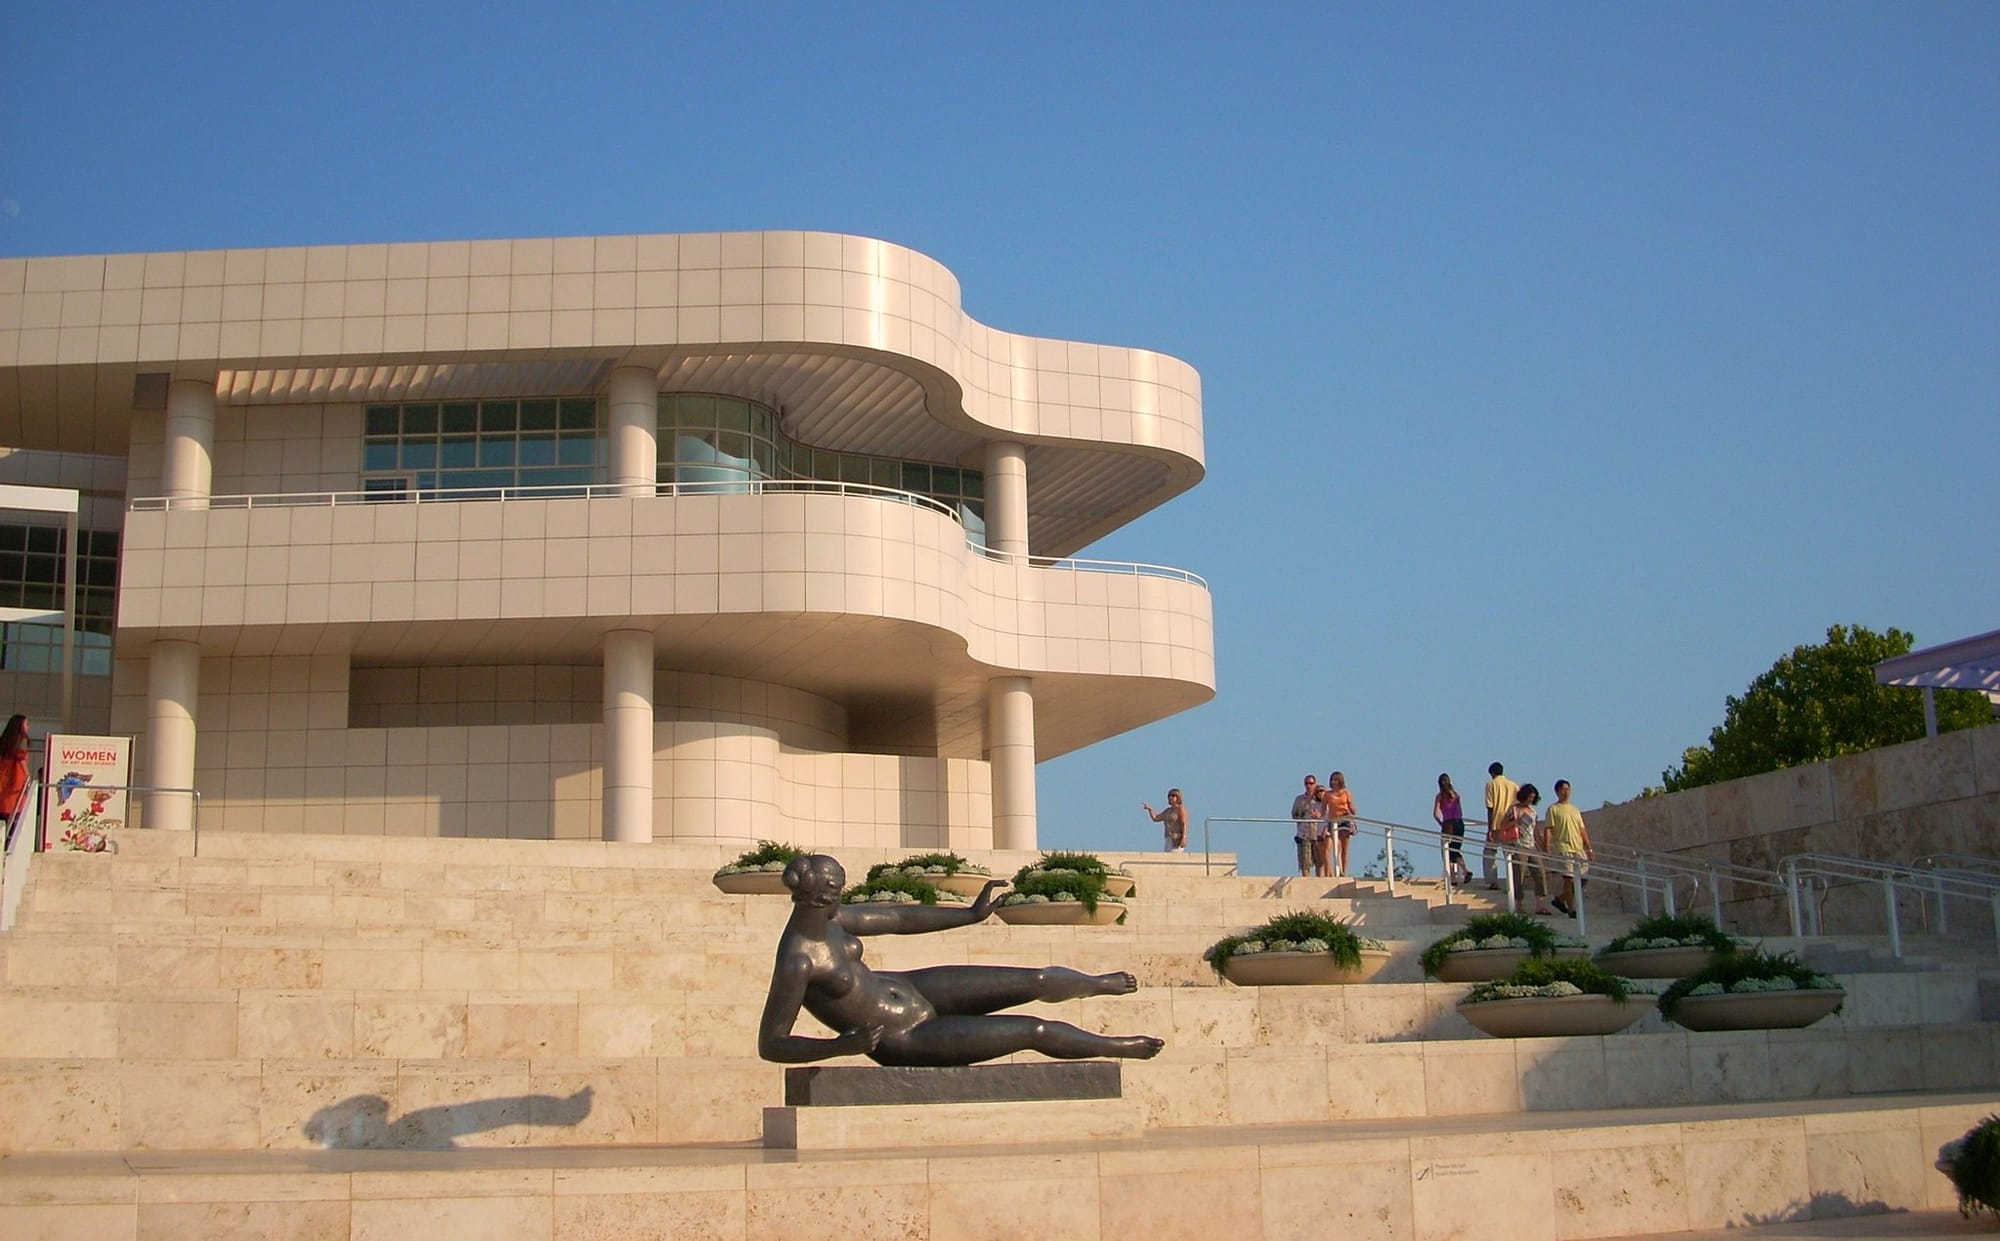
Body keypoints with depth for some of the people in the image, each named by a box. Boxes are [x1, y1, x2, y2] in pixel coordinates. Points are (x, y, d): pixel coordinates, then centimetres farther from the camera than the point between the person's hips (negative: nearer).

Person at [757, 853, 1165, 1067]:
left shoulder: (830, 919, -9)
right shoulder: (796, 962, -32)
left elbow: (897, 918, 4)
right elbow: (769, 1044, -28)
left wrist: (971, 914, 7)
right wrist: (840, 1046, -40)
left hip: (911, 990, 7)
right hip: (905, 1042, -7)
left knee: (1037, 981, 12)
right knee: (1036, 1031, 0)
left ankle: (1103, 983, 45)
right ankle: (1116, 1047, 30)